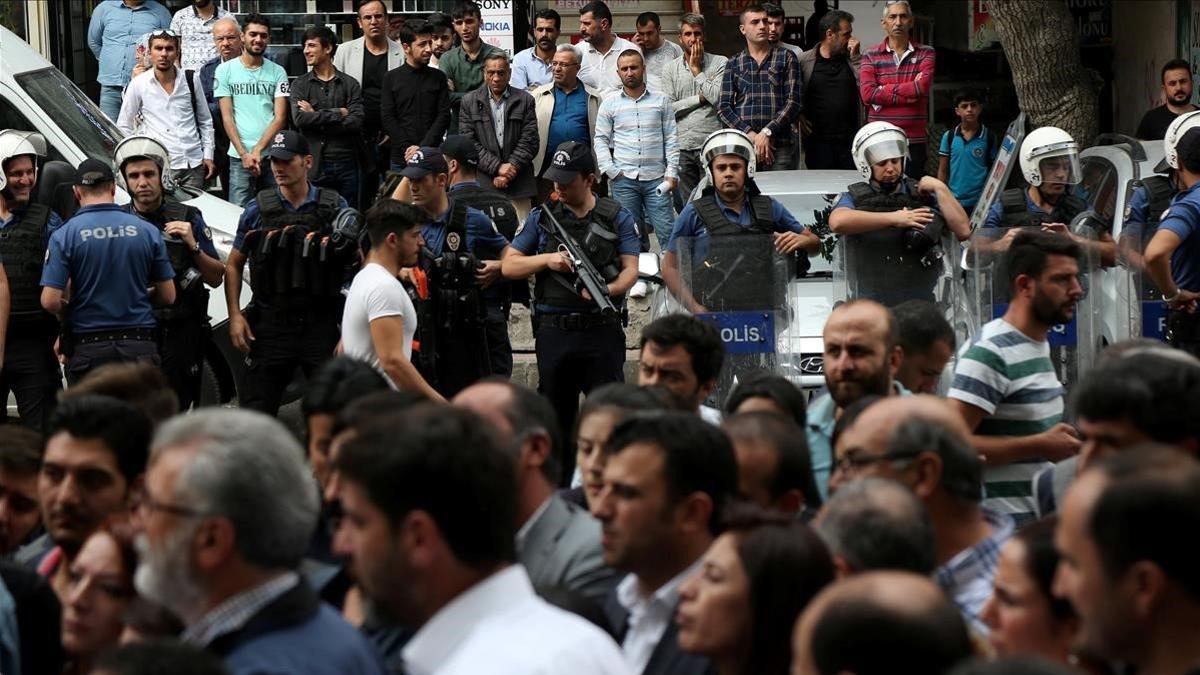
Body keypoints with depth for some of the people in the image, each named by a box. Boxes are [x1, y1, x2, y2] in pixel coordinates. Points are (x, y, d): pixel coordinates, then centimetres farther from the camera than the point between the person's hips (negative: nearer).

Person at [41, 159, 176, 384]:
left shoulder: (64, 235, -6)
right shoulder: (147, 231, 1)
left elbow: (50, 301, -11)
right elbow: (168, 296, 6)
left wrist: (66, 312, 11)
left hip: (88, 350, -2)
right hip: (139, 348, 2)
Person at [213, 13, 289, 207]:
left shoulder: (277, 72, 7)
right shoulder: (225, 70, 5)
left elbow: (280, 117, 1)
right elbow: (227, 117, 1)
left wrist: (258, 150, -11)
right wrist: (244, 154, -8)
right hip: (239, 155, -1)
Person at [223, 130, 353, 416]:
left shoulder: (334, 207, 3)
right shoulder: (258, 209, 3)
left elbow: (360, 263, 8)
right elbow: (233, 265, 9)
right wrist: (235, 316, -1)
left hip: (320, 325, 0)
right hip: (270, 325, 0)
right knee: (257, 410, 0)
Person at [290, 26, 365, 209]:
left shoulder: (350, 84, 7)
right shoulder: (300, 84, 7)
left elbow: (356, 122, -7)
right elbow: (300, 119, -10)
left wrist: (317, 117, -7)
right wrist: (337, 114, -8)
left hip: (346, 164, 1)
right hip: (315, 165, -1)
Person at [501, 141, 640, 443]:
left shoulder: (617, 217, 5)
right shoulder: (541, 217, 9)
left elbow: (631, 269, -1)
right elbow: (509, 266, 10)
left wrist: (608, 290, -22)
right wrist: (547, 259, -8)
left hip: (602, 330, -2)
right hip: (553, 331, 2)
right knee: (556, 415, 9)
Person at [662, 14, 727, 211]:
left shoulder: (720, 63, 3)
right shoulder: (670, 69, 9)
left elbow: (718, 98, -12)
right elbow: (668, 108, 0)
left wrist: (696, 69, -4)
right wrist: (700, 98, -6)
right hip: (681, 146, 2)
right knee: (685, 207, 6)